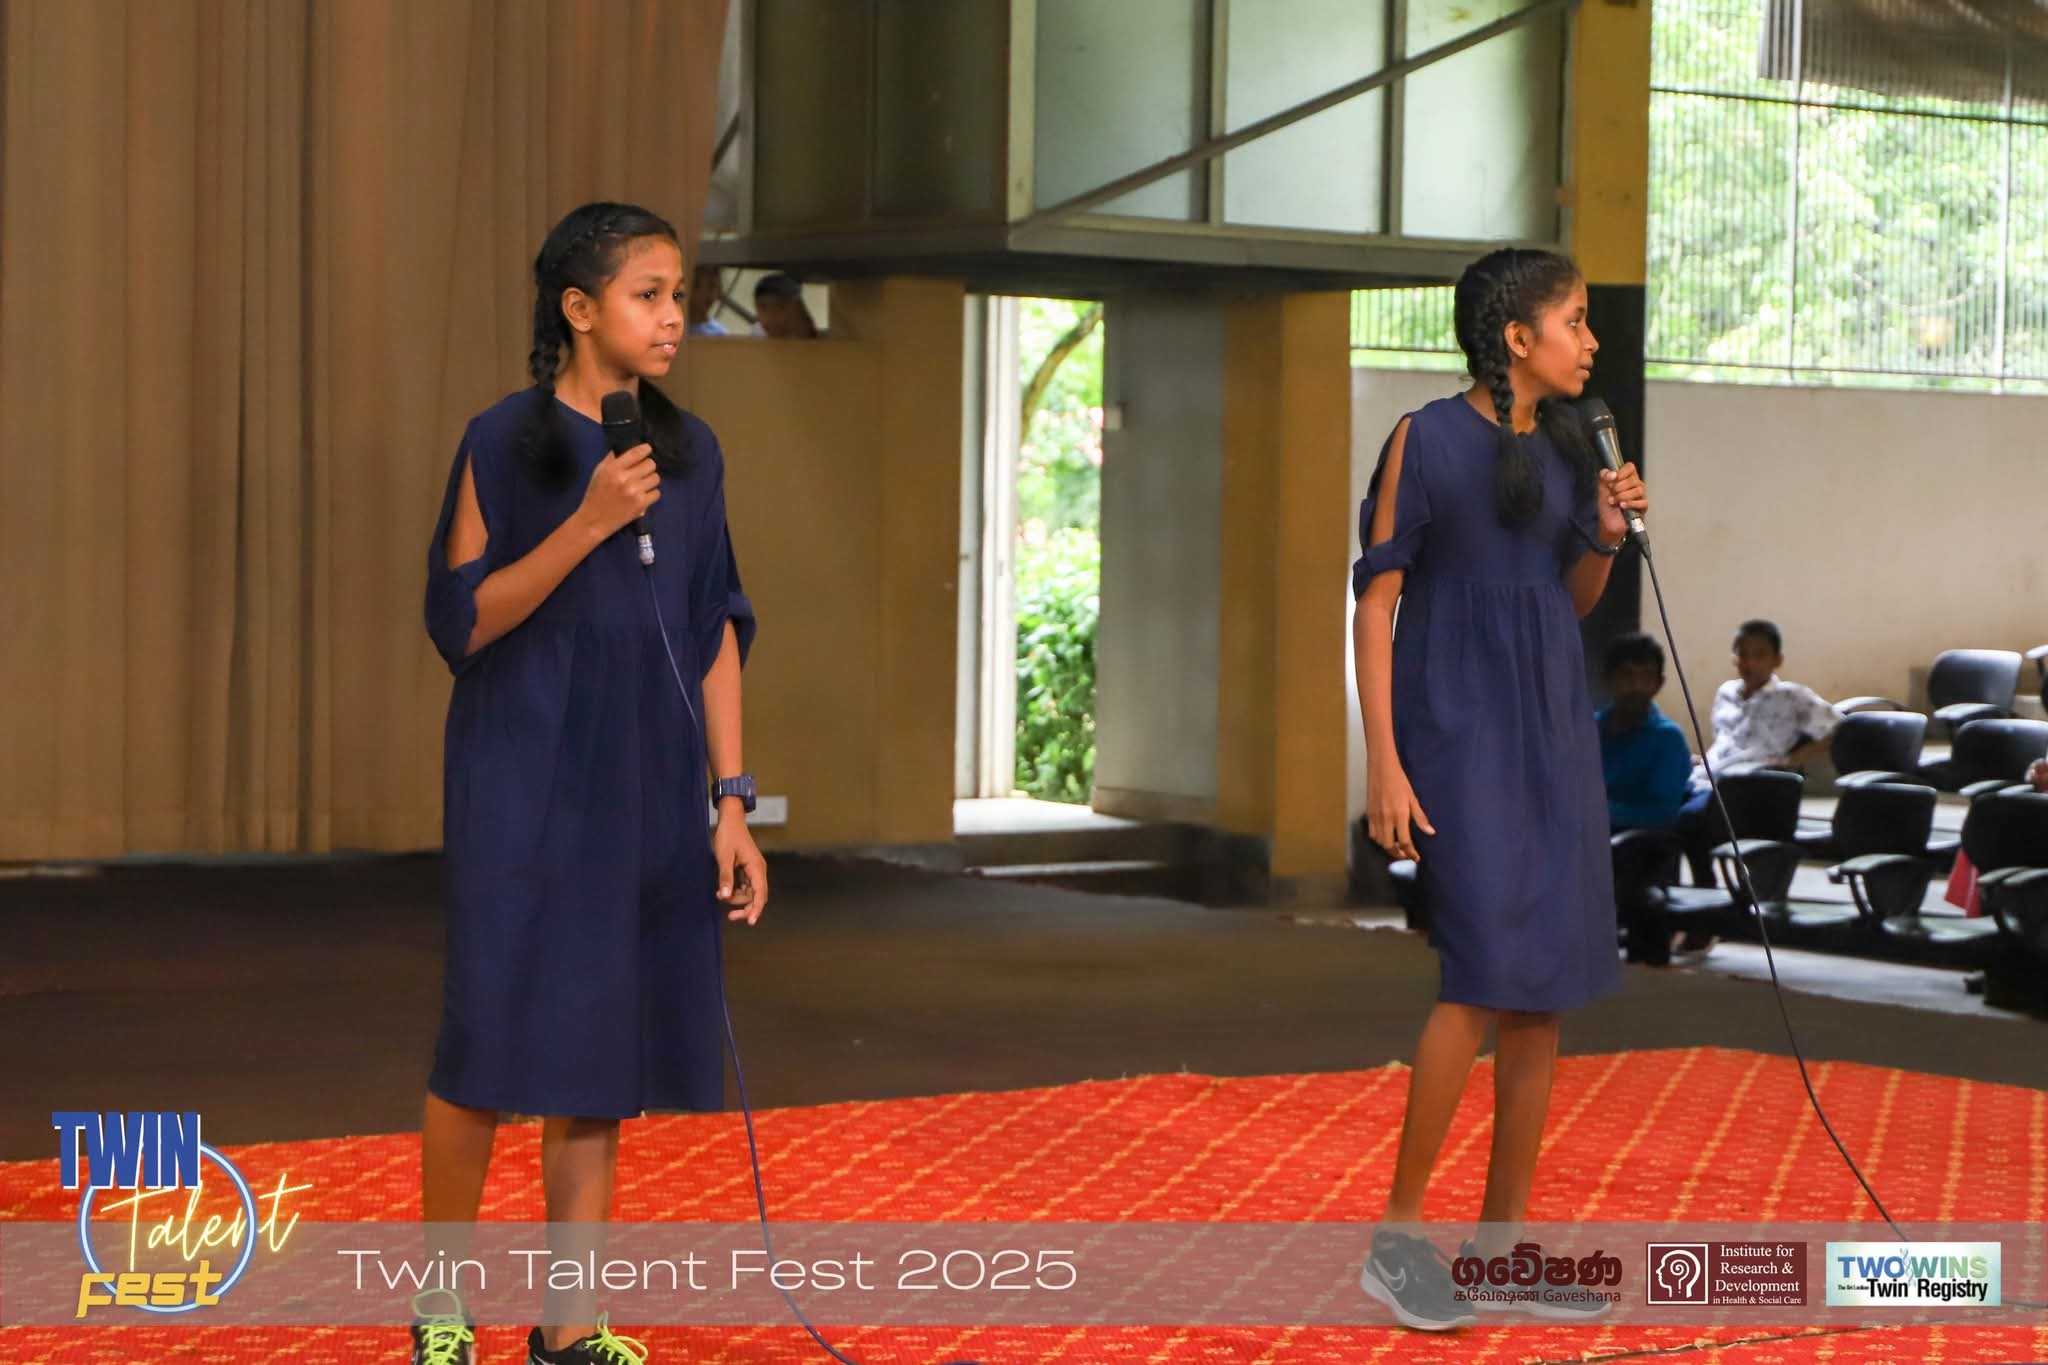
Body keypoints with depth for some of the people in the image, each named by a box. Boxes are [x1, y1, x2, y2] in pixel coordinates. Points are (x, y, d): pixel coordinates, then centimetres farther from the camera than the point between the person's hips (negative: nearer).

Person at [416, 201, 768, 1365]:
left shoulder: (691, 453, 8)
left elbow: (716, 632, 9)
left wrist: (733, 800, 4)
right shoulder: (505, 444, -5)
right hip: (527, 785, -4)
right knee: (495, 1044, -4)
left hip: (648, 791, 4)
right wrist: (589, 524, -20)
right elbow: (463, 620, -9)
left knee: (601, 1059, 5)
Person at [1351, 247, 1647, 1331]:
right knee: (1487, 976, -16)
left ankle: (1502, 1237, 13)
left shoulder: (1567, 446, 11)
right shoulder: (1425, 439, -7)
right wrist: (1384, 763, -14)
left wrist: (1608, 535, -2)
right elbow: (1375, 599, -8)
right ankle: (1396, 1237, -4)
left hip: (1553, 726, 7)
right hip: (1455, 725, -7)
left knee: (1550, 988, 4)